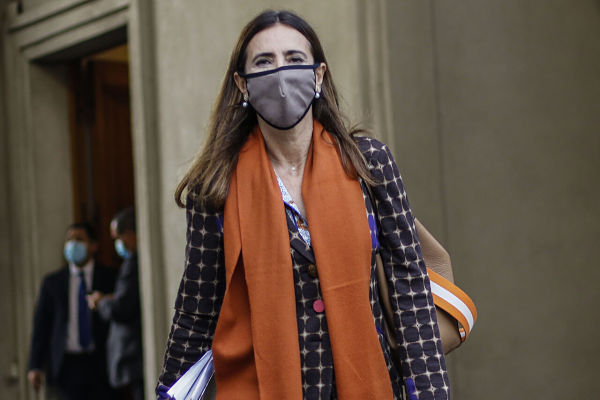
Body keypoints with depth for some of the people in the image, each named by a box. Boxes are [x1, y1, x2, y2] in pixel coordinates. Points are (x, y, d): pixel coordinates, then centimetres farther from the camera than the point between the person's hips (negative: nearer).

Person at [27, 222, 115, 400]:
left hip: (100, 365, -1)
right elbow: (41, 324, 8)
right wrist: (35, 366, 1)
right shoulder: (52, 282, 10)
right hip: (67, 365, 1)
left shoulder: (109, 278, 5)